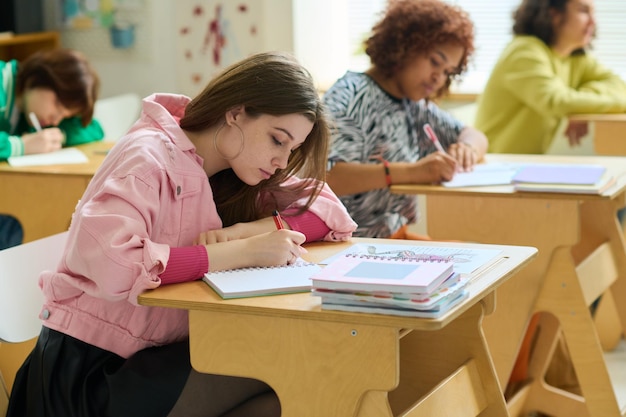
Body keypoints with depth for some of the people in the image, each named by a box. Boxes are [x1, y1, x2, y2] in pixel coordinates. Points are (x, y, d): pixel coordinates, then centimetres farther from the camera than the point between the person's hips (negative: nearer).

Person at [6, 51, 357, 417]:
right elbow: (107, 264, -32)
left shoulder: (237, 167, 6)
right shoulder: (151, 157, -17)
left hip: (167, 354, 7)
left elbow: (334, 214, 2)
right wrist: (244, 251, -29)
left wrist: (247, 229, -17)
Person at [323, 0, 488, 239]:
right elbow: (325, 175, -27)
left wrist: (466, 148, -4)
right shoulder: (350, 95, -12)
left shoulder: (414, 104, 11)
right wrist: (411, 171, -33)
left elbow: (474, 136, 20)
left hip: (396, 237, 8)